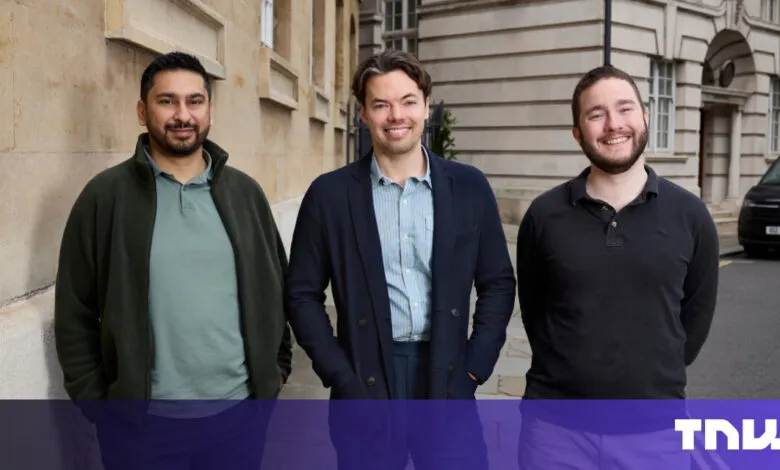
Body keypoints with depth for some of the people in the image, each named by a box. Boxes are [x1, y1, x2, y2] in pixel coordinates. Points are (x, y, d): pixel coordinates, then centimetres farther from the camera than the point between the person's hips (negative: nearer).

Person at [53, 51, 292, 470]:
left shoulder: (245, 192, 4)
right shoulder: (105, 196, -4)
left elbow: (276, 287, 10)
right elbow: (75, 313, -1)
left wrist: (277, 367, 7)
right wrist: (93, 401, -3)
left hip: (240, 410, 2)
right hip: (141, 420, -2)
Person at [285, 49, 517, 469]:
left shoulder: (469, 187, 1)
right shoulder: (330, 194, -2)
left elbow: (498, 283, 7)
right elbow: (303, 294, 1)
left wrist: (474, 367, -1)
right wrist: (341, 379, -5)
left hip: (447, 379, 1)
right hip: (366, 384, -1)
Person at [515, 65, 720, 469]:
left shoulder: (689, 215, -2)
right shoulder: (544, 214, -4)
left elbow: (697, 313, 8)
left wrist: (656, 378, 11)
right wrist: (568, 371, 8)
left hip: (655, 427, 1)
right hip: (554, 424, 0)